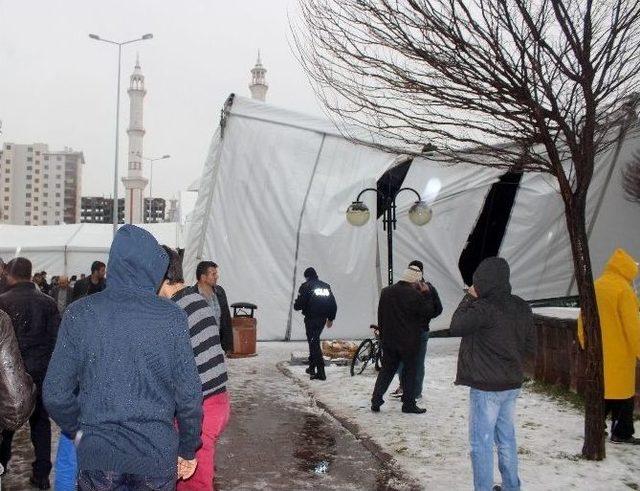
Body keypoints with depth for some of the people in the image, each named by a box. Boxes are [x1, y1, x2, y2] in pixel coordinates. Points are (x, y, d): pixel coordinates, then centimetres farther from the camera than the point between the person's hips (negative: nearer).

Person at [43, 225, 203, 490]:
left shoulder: (80, 313, -5)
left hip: (96, 452, 1)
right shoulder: (172, 316, -8)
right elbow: (189, 395, -7)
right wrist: (187, 450, 7)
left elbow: (56, 394, -4)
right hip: (157, 454, 0)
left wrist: (77, 431, 14)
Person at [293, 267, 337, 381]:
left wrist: (295, 305, 11)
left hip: (311, 319, -7)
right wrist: (331, 318, 22)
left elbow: (299, 304, -12)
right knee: (315, 341, 21)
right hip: (322, 319, 7)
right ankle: (312, 368, 29)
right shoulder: (326, 286, 13)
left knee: (314, 343, -6)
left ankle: (320, 372, -13)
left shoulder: (306, 286, -7)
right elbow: (333, 305, 14)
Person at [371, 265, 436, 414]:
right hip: (409, 342, -5)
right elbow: (429, 312, -9)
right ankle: (409, 404, 11)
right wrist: (425, 294, -1)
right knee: (410, 371, 7)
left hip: (388, 340, 5)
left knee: (387, 369, 14)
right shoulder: (414, 295, -17)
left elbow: (380, 316, 11)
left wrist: (382, 335, 19)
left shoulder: (386, 292, 4)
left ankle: (376, 400, 9)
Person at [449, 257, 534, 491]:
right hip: (513, 384, 8)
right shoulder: (522, 307, 3)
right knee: (506, 438, 19)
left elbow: (456, 327, -12)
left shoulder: (484, 308, -21)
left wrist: (469, 298, -4)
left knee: (481, 442, 1)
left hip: (486, 387, -7)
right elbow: (529, 344, 10)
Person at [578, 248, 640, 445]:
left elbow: (583, 321, 14)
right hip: (619, 355, -7)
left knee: (602, 391, 15)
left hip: (598, 354, 7)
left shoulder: (594, 287, 8)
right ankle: (622, 433, 10)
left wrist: (586, 346, 22)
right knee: (623, 393, 4)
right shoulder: (623, 289, -15)